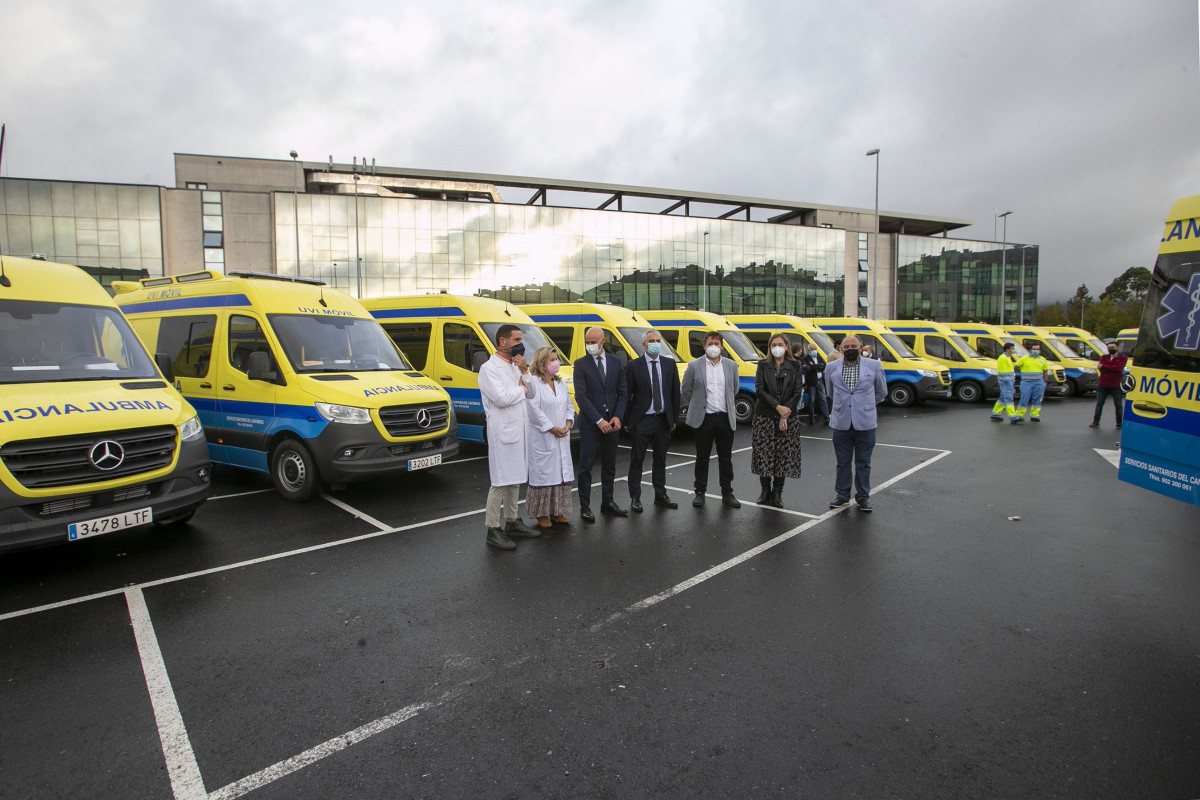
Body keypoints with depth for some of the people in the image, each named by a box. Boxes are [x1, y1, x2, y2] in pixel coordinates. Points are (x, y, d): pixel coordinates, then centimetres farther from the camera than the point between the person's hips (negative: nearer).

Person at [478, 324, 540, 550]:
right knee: (501, 482, -5)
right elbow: (501, 398, -23)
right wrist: (521, 389, -6)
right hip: (502, 432, -9)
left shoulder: (515, 366, 14)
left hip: (518, 430, 9)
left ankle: (512, 523, 28)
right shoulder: (489, 368, -11)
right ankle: (493, 530, 3)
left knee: (514, 479, 16)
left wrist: (525, 371, -4)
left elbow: (532, 394, 10)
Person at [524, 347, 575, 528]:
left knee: (562, 473, 10)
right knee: (543, 474, -2)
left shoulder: (561, 383, 14)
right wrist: (552, 428, -15)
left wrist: (568, 424, -1)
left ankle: (558, 511, 21)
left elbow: (569, 405, 16)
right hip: (542, 438, -7)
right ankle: (542, 514, 9)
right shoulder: (533, 383, -10)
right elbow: (534, 410, -16)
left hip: (562, 438, 7)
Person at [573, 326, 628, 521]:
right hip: (589, 424, -3)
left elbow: (622, 392, 7)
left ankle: (607, 502, 24)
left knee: (609, 466, 12)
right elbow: (581, 396, -10)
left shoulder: (615, 362, 7)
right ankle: (585, 507, 8)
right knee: (586, 466, 0)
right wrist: (599, 420, -17)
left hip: (611, 423, 4)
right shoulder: (581, 364, -4)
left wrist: (617, 417, -8)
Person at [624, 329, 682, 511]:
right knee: (637, 460, 4)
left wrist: (674, 419, 6)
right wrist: (626, 422, -7)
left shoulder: (670, 364, 5)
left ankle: (660, 496, 26)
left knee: (660, 459, 14)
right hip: (641, 421, -3)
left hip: (663, 420, 4)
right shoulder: (633, 366, -6)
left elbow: (675, 392, 9)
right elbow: (626, 395, -5)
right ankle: (635, 497, 16)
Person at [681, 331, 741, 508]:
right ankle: (700, 492, 17)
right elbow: (685, 390, 6)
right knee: (702, 458, 6)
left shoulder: (731, 366, 7)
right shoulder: (694, 366, -2)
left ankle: (727, 493, 19)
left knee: (726, 458, 9)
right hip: (704, 419, -2)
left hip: (726, 418, 2)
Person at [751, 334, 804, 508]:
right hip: (765, 416, 0)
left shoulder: (794, 366, 7)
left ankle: (777, 494, 11)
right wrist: (777, 407, -14)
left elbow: (798, 392, 1)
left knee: (784, 456, 1)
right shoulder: (763, 365, 5)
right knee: (764, 454, 0)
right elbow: (759, 389, -4)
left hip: (788, 417, 0)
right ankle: (766, 492, 14)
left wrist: (785, 415, -9)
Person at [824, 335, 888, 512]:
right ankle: (842, 495, 21)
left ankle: (863, 496, 20)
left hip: (865, 423, -1)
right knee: (842, 462, 9)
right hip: (841, 423, 1)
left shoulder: (874, 366, 1)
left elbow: (881, 392, 14)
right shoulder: (832, 367, 4)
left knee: (863, 463, 8)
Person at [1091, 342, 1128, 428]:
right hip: (1103, 385, 2)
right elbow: (1101, 369, -4)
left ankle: (1119, 423, 14)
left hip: (1116, 386, -2)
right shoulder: (1103, 357, 11)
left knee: (1118, 405, 3)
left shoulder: (1123, 358, 2)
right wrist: (1113, 368, -15)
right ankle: (1096, 422, 9)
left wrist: (1104, 366, -14)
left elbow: (1119, 368, -16)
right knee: (1099, 404, 4)